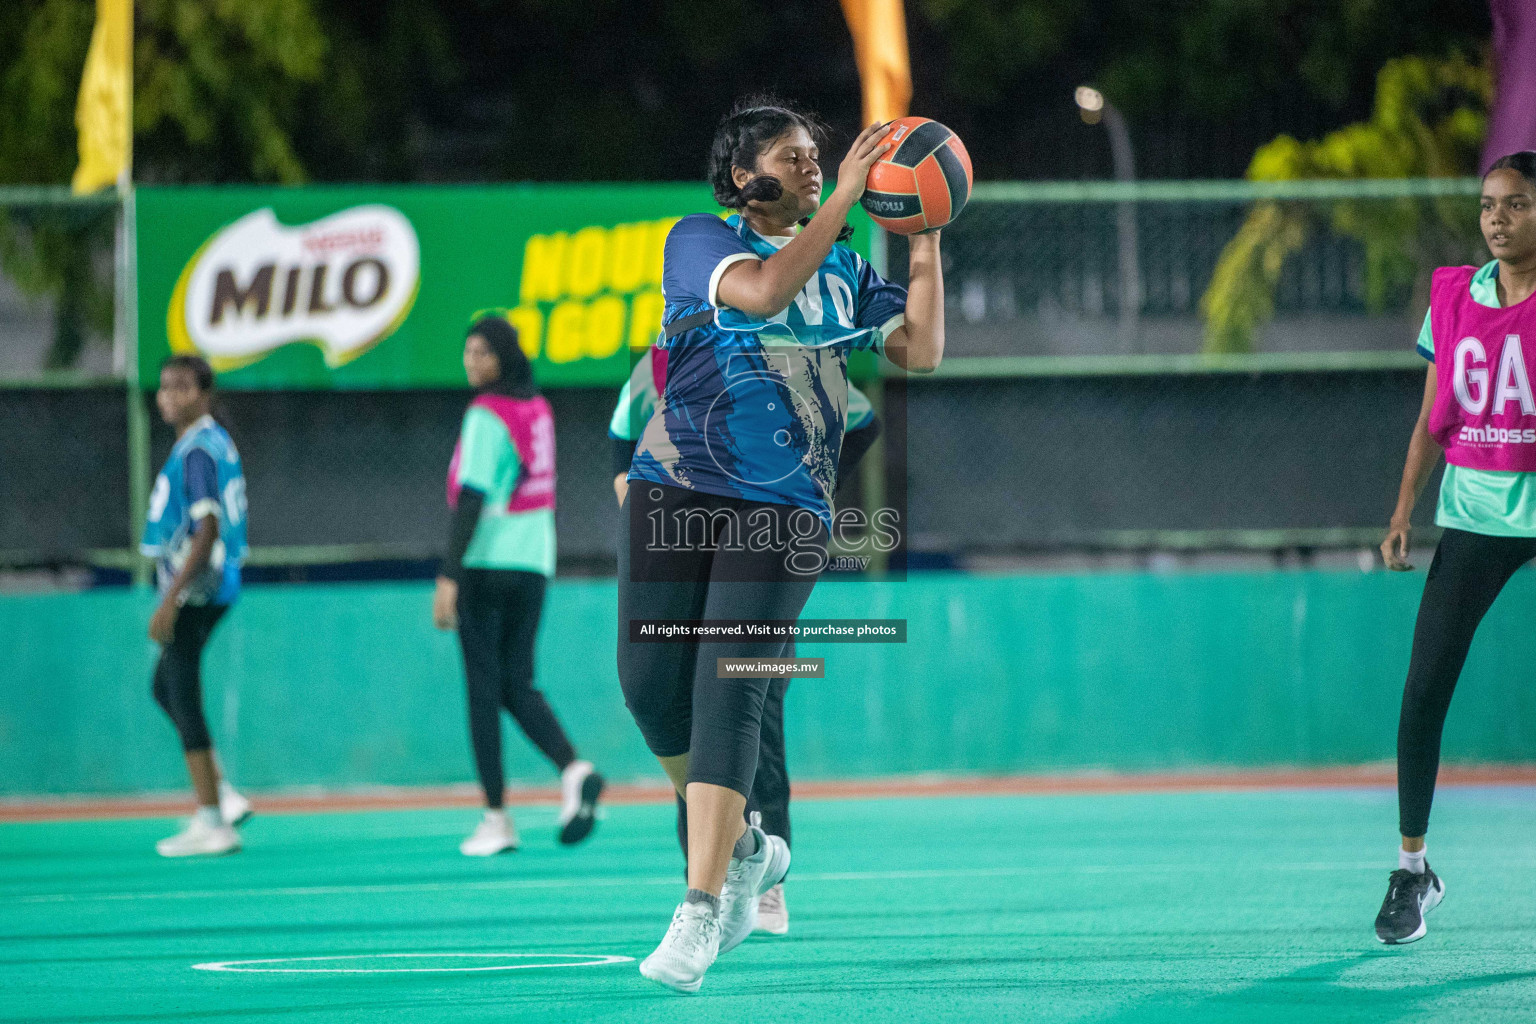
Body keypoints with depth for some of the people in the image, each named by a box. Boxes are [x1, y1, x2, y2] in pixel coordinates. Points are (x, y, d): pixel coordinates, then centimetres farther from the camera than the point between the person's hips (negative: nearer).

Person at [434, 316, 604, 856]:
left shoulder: (486, 416, -12)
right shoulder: (539, 410, 11)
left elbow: (471, 497, -18)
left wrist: (450, 576, -20)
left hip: (485, 565, -7)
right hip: (533, 565, 7)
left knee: (484, 688, -1)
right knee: (518, 686, 10)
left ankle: (496, 817, -1)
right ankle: (573, 769, -14)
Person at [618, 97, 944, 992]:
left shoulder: (845, 270, 15)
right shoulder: (700, 241, 3)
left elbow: (922, 350, 5)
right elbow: (763, 291, -17)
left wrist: (924, 235, 3)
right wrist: (844, 200, -17)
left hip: (785, 507, 0)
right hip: (678, 487, 0)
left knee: (729, 688, -13)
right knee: (652, 683, -5)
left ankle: (700, 915, -16)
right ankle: (744, 848, 21)